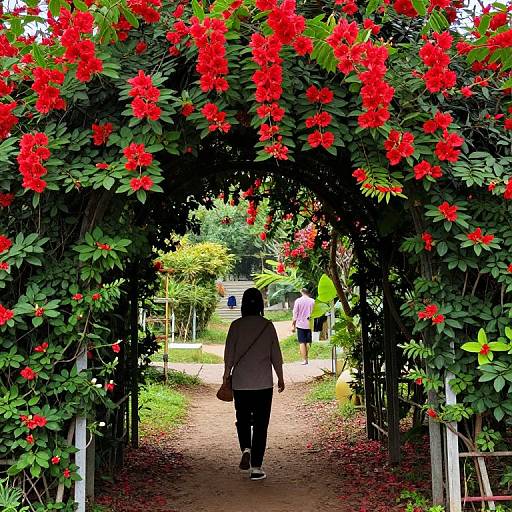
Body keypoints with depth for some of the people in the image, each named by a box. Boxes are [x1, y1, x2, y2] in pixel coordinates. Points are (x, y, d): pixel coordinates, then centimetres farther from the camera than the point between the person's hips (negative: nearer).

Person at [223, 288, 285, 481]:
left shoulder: (236, 325, -5)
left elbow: (229, 354, -1)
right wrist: (280, 378, 13)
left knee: (243, 419, 18)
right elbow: (276, 355, 2)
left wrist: (226, 375, 12)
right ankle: (256, 467, 4)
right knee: (260, 424, 6)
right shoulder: (268, 326, -3)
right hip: (264, 383, 0)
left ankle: (246, 449, -6)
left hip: (240, 382, 0)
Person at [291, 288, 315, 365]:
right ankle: (306, 358, 15)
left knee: (302, 343, 0)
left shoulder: (298, 301, -4)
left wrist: (293, 325, 1)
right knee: (308, 342, 11)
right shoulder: (312, 301, 0)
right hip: (310, 325, 2)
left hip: (300, 325, -2)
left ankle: (304, 360, -5)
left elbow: (295, 314, -5)